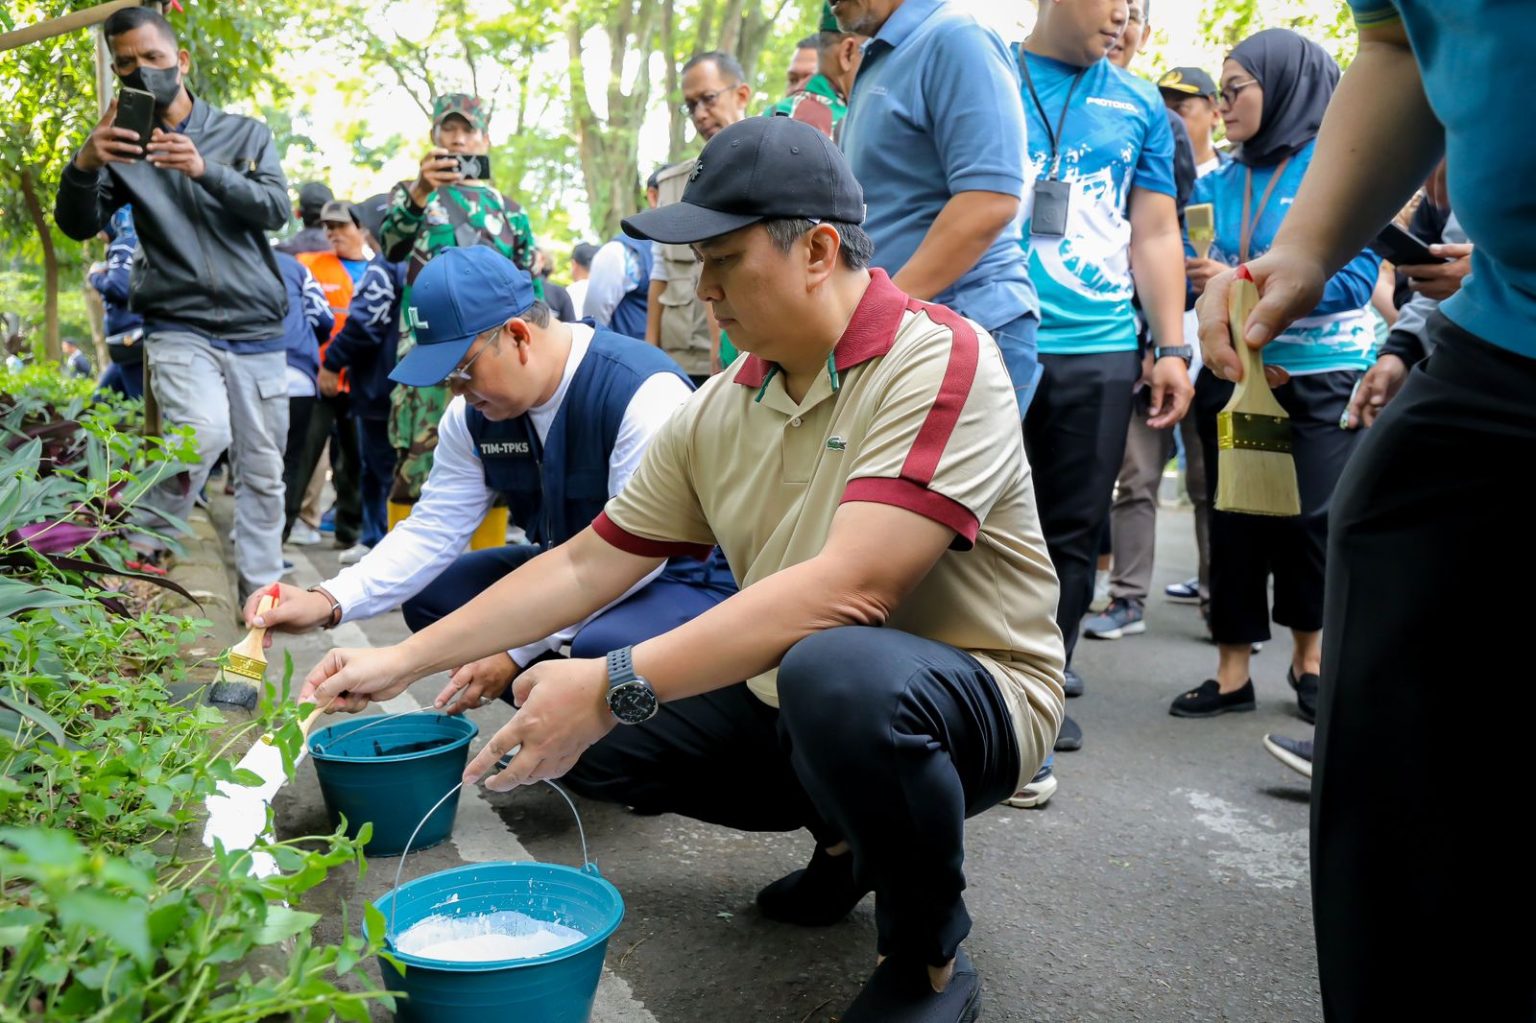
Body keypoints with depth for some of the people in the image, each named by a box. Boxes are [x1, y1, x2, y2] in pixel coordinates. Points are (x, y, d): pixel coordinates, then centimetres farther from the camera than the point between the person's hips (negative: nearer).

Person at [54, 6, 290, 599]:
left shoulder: (244, 134, 8)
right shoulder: (122, 147, 8)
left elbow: (275, 210, -7)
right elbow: (78, 226, -2)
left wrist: (205, 170, -24)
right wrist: (84, 166, -24)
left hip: (258, 331, 2)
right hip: (179, 328, -1)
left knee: (262, 471, 3)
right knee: (203, 432, -27)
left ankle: (260, 588, 16)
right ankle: (146, 546, -5)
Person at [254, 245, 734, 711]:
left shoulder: (644, 392, -27)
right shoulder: (475, 412, -4)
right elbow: (433, 529, -2)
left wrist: (518, 648, -26)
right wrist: (328, 601, -18)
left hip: (684, 577, -7)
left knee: (600, 647, -36)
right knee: (431, 597, 0)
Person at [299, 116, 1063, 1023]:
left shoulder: (940, 363, -21)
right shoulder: (718, 412, 2)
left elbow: (849, 588, -33)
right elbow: (586, 566, 6)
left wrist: (616, 686, -34)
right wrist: (404, 661, 3)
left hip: (967, 691, -7)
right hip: (792, 698, 7)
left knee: (835, 672, -39)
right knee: (588, 734, -2)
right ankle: (845, 835, 15)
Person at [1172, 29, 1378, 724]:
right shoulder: (1218, 183, 7)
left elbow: (1359, 276, -14)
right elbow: (1188, 272, 10)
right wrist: (1198, 285, -14)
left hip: (1322, 377, -4)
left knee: (1313, 519, 0)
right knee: (1234, 519, 3)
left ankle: (1310, 657, 21)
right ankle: (1233, 670, 11)